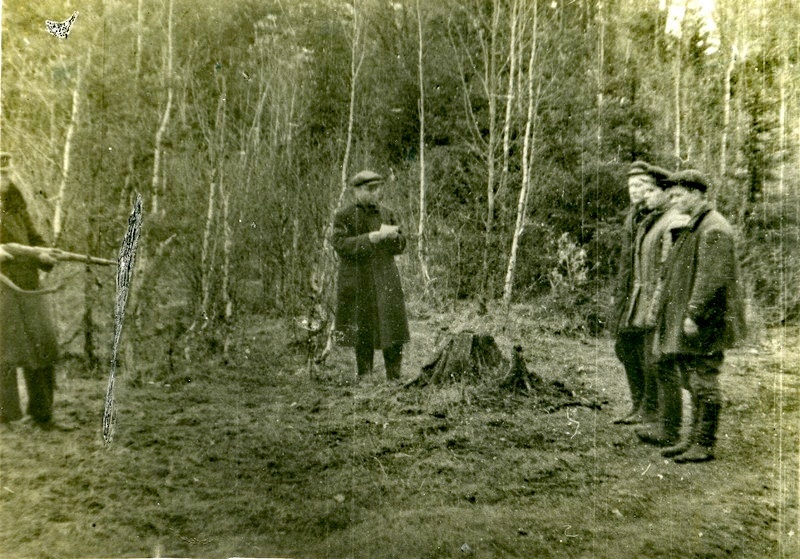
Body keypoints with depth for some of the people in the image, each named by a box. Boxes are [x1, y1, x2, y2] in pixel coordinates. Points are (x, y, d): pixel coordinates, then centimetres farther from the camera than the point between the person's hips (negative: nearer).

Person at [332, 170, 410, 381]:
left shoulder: (387, 213, 11)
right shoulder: (343, 216, -1)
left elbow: (401, 245, 10)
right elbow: (341, 245, -15)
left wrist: (391, 235, -14)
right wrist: (375, 237, -22)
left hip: (386, 282, 3)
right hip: (358, 284, -3)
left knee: (394, 332, -1)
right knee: (363, 336, 5)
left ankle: (395, 378, 11)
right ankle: (363, 378, 19)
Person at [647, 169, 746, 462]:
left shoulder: (713, 229, -16)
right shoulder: (692, 227, 17)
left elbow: (712, 278, -23)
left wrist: (694, 314, -23)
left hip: (706, 324, -10)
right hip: (689, 321, 10)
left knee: (704, 383, -2)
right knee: (693, 381, 15)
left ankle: (705, 445, 8)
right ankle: (695, 438, 25)